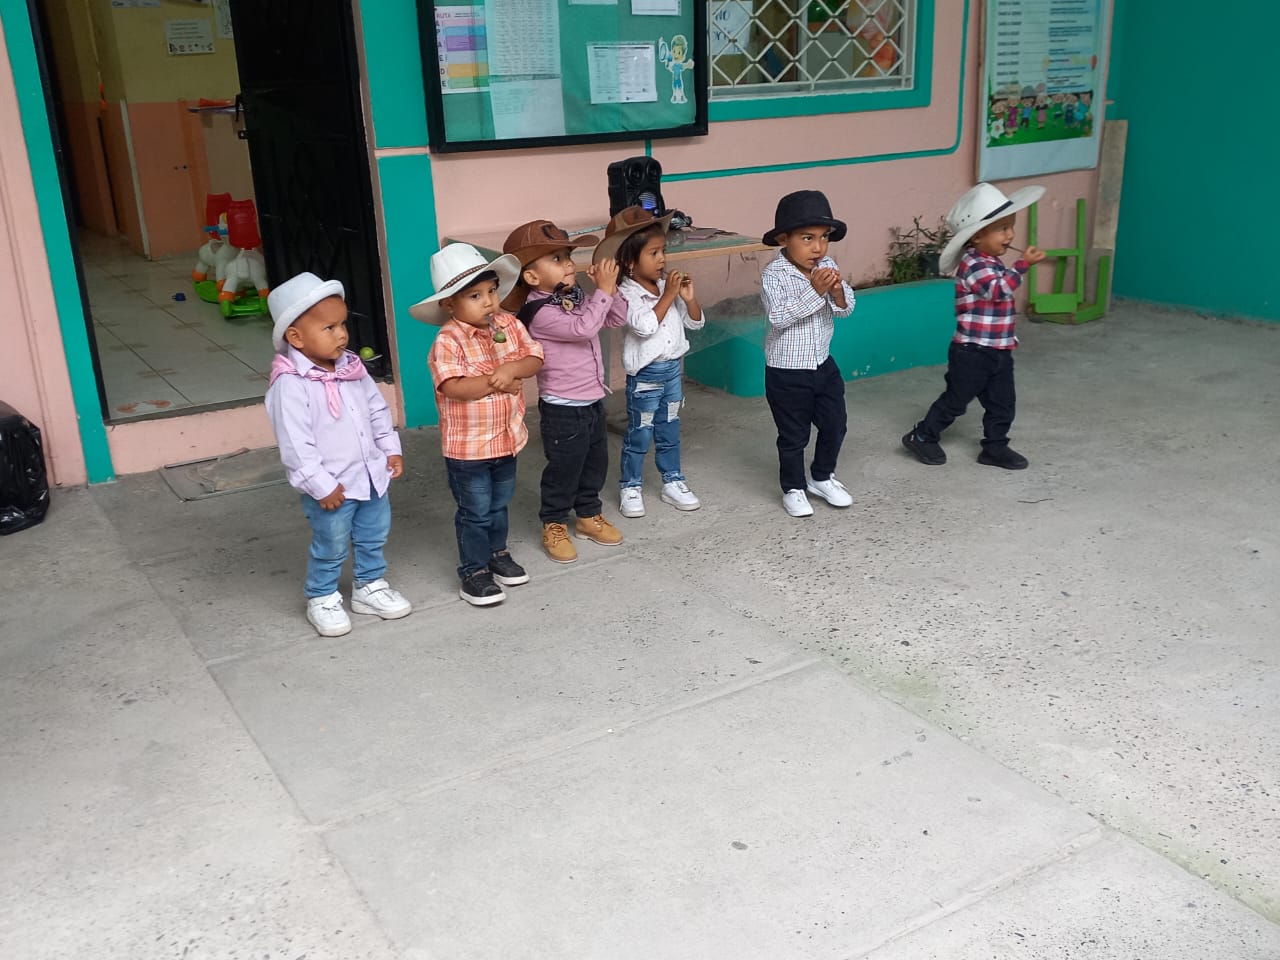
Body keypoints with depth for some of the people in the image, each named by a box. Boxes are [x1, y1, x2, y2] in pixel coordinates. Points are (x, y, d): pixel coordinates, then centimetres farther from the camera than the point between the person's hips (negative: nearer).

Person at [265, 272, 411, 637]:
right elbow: (295, 445, -23)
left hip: (371, 476, 7)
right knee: (330, 548, 9)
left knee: (374, 537, 20)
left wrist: (391, 449, 8)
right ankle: (322, 599, 30)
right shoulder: (290, 385, -22)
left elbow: (377, 410, 12)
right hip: (331, 488, -7)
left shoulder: (351, 367, 1)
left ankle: (370, 586, 40)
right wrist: (321, 485, -21)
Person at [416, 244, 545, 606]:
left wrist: (512, 368, -24)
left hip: (507, 437, 6)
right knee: (474, 511, 6)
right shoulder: (448, 340, -20)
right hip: (467, 445, -6)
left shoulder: (509, 325, -2)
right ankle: (474, 571, 20)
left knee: (499, 504, 23)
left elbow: (535, 358, -5)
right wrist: (498, 382, -24)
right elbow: (453, 387, -29)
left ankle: (498, 553, 42)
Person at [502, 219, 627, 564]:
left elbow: (616, 319, 9)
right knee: (564, 469, 4)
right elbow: (584, 328, -33)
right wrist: (603, 291, -25)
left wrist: (609, 290, -8)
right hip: (563, 409, -8)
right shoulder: (540, 312, -23)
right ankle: (554, 525, 21)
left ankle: (589, 515, 36)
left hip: (592, 402, 8)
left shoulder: (576, 298, 4)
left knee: (596, 463, 19)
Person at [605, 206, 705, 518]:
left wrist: (689, 298, -11)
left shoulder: (669, 286, 2)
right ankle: (630, 487, 17)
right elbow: (646, 326, -29)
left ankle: (672, 481, 28)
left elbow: (695, 322, 7)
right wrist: (668, 296, -24)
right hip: (645, 374, -6)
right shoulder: (628, 294, -16)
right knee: (639, 434, 4)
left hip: (673, 368, 6)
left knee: (669, 431, 16)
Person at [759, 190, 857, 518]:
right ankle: (794, 489, 27)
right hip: (786, 372, -6)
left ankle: (823, 477, 37)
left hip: (823, 365, 6)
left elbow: (846, 309, -2)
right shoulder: (774, 275, -19)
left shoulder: (827, 267, -3)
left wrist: (838, 290, -24)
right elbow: (778, 316, -29)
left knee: (835, 425, 15)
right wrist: (814, 291, -34)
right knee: (794, 435, 8)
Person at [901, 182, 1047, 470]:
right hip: (972, 352, -9)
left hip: (999, 351, 9)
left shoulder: (992, 263, 12)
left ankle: (995, 448, 21)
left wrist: (1009, 337, 26)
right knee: (955, 400, 4)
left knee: (1002, 402, 10)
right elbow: (999, 288, -34)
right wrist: (1024, 264, -35)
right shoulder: (973, 265, -19)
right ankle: (922, 437, 19)